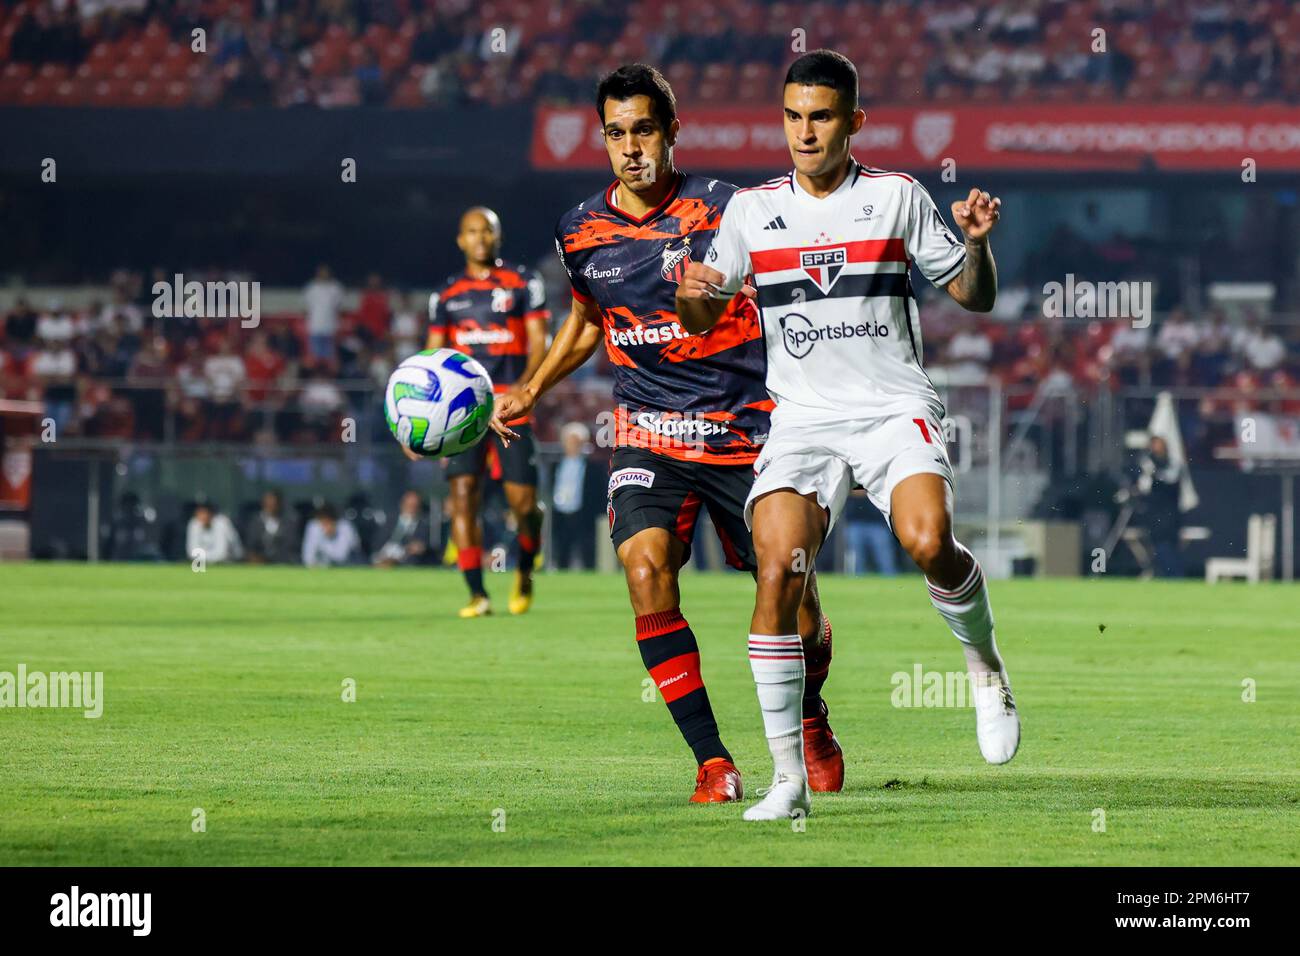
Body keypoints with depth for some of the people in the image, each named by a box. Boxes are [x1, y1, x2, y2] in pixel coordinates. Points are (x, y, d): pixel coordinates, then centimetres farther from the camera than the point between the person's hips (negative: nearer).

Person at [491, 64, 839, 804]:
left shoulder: (723, 210, -10)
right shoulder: (583, 231, 4)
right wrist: (530, 393, 14)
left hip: (745, 430, -2)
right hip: (648, 432, 2)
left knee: (797, 613, 1)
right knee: (646, 564, -24)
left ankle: (810, 721, 36)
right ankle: (712, 762, -16)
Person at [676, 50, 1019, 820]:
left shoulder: (897, 197, 4)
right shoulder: (752, 210, 9)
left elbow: (975, 298, 9)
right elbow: (702, 320, 16)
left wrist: (977, 242, -12)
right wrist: (693, 292, -8)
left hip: (895, 410, -2)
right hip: (803, 420, 2)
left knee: (929, 543, -28)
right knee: (778, 575, -18)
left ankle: (987, 668, 2)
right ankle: (789, 777, -11)